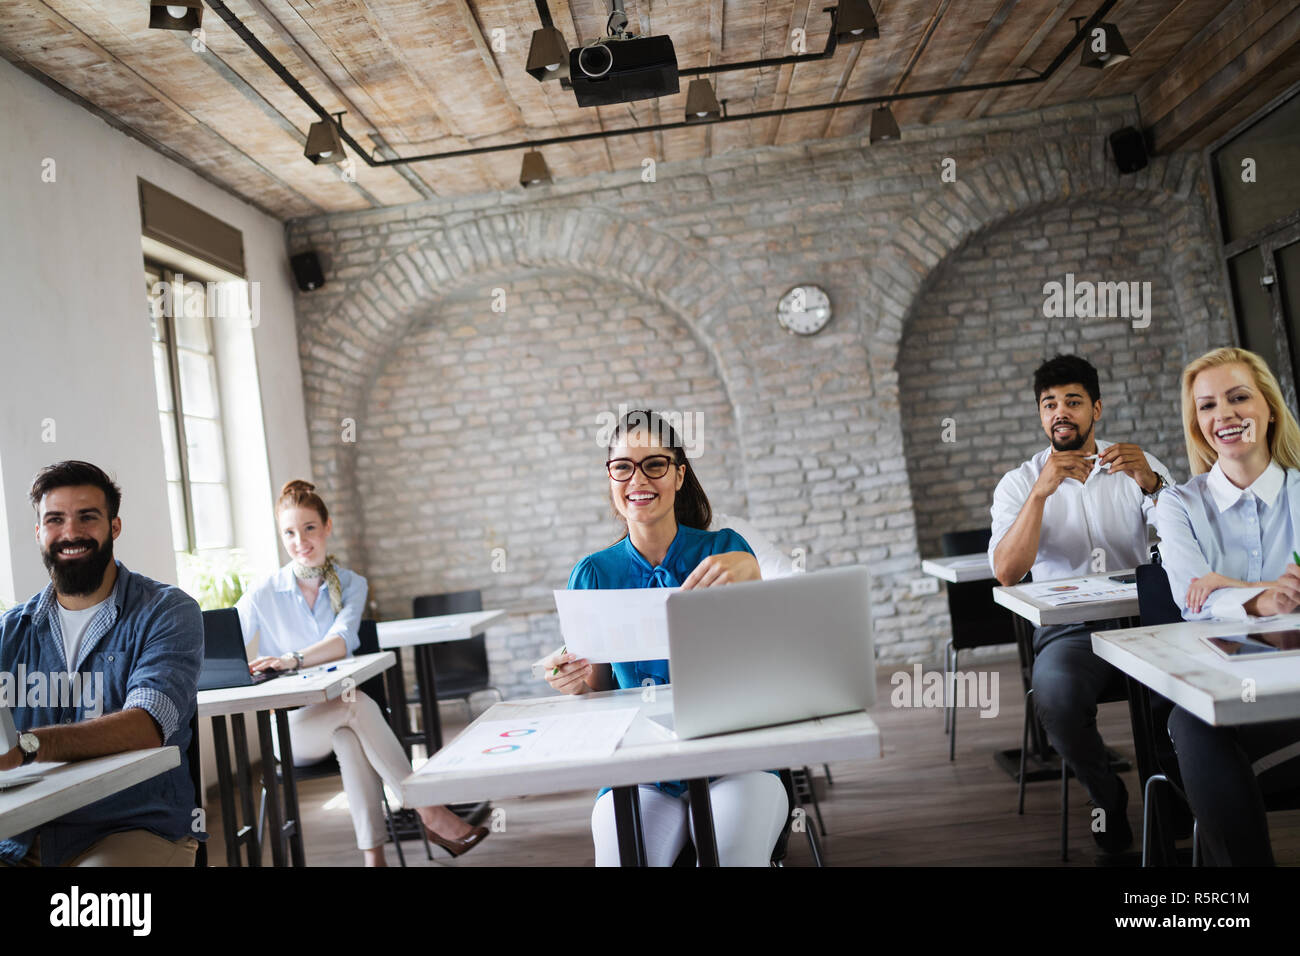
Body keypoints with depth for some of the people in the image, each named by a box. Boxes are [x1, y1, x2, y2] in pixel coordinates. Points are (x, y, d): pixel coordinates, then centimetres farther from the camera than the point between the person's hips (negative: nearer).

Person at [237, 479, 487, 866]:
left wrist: (291, 660, -33)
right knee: (356, 704, -33)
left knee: (351, 737, -36)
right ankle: (430, 813, -29)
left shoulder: (351, 585, 4)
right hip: (291, 725, -1)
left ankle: (373, 854, -34)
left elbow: (341, 642, -15)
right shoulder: (263, 595, 1)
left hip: (339, 714, 1)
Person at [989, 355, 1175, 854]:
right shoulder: (1019, 483, 7)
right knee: (1055, 698, -33)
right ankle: (1108, 798, -3)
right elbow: (1006, 572, -9)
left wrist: (1150, 482, -20)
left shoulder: (1137, 466, 11)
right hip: (1069, 631, -1)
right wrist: (1041, 492, -19)